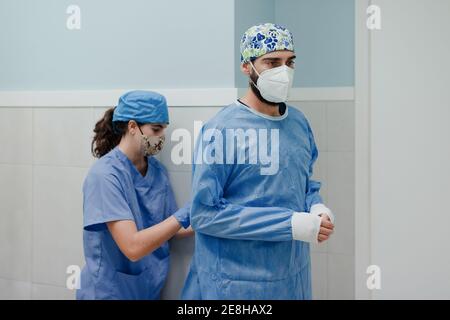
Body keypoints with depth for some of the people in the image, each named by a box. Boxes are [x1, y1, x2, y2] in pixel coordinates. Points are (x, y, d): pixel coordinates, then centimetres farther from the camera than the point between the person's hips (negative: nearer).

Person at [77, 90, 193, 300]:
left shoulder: (157, 170, 0)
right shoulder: (105, 174, -20)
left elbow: (168, 229, 5)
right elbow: (133, 247, -27)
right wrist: (183, 216, -27)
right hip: (109, 291, -7)